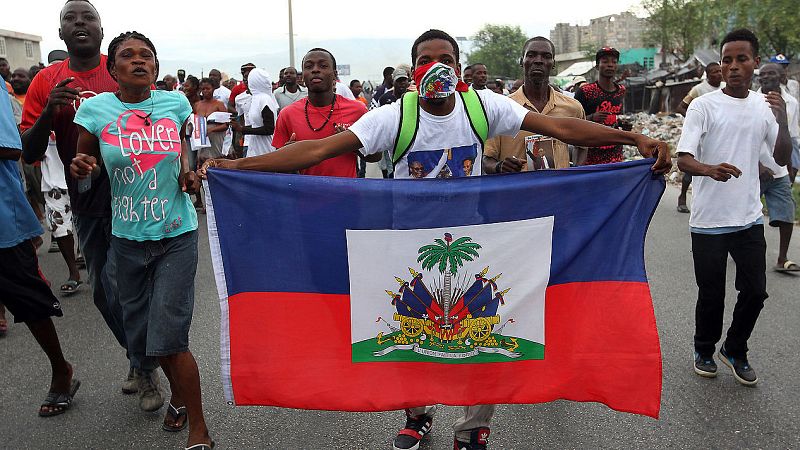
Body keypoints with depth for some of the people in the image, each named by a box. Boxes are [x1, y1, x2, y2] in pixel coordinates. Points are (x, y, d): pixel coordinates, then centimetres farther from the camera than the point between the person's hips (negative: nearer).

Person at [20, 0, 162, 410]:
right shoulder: (46, 82, 3)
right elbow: (30, 154, 1)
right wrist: (49, 111, -16)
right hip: (85, 203, 4)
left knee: (120, 284, -11)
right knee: (103, 290, 13)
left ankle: (145, 368, 12)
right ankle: (140, 362, 34)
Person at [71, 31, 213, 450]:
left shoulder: (175, 102, -2)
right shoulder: (95, 108, -4)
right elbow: (80, 162, 7)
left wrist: (187, 171, -2)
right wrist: (80, 167, -17)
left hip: (176, 234, -2)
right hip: (127, 237, 2)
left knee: (168, 337, -7)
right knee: (140, 332, 13)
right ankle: (179, 394, 41)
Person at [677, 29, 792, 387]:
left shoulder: (766, 105, 6)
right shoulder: (703, 106, -8)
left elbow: (782, 159, 6)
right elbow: (683, 159, -15)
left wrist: (782, 120, -10)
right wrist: (710, 169, -36)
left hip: (749, 219, 4)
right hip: (708, 220, -4)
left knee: (755, 291, 8)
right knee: (711, 294, 7)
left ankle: (735, 351, 32)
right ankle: (704, 350, 31)